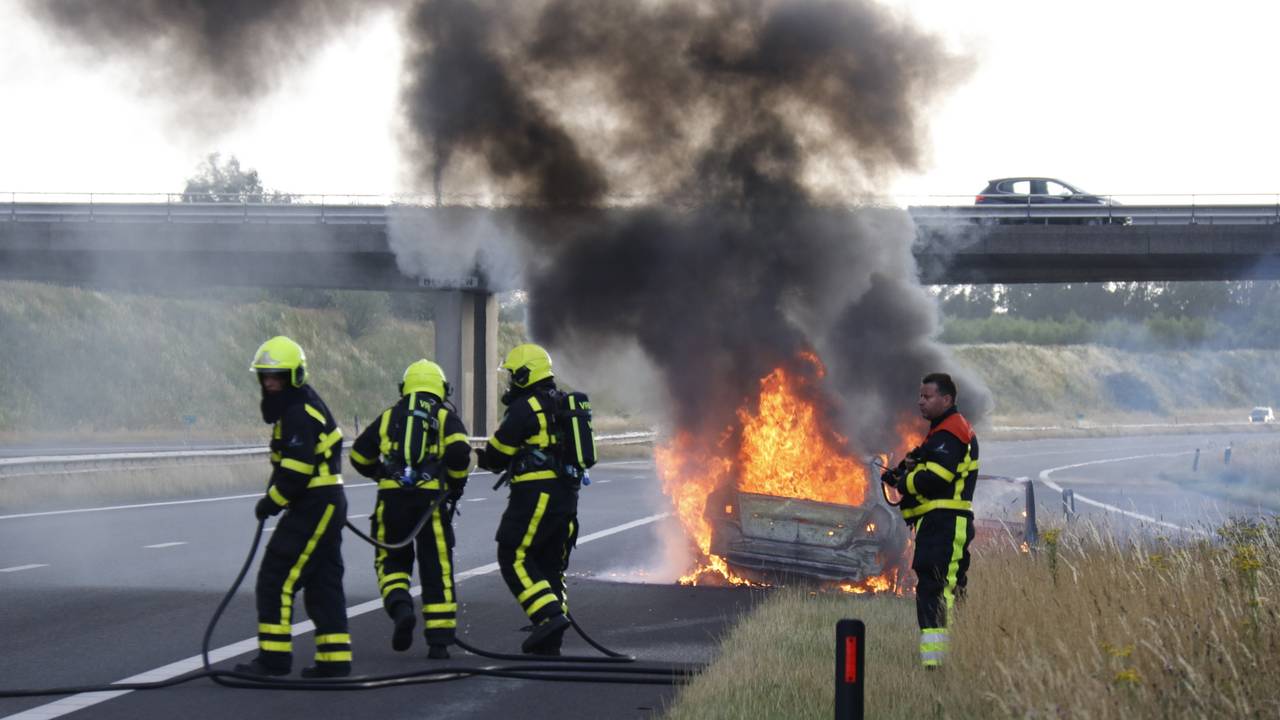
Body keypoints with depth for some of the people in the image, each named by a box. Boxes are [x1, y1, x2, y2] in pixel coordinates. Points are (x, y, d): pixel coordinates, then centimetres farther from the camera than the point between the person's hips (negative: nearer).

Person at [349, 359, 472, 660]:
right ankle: (439, 641, 5)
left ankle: (401, 608, -12)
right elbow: (459, 451, -10)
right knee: (437, 568, 6)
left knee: (392, 560, 17)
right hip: (431, 498, -1)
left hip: (392, 499, 1)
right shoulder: (446, 417, 9)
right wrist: (456, 484, 5)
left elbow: (359, 457, 15)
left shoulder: (389, 417, 16)